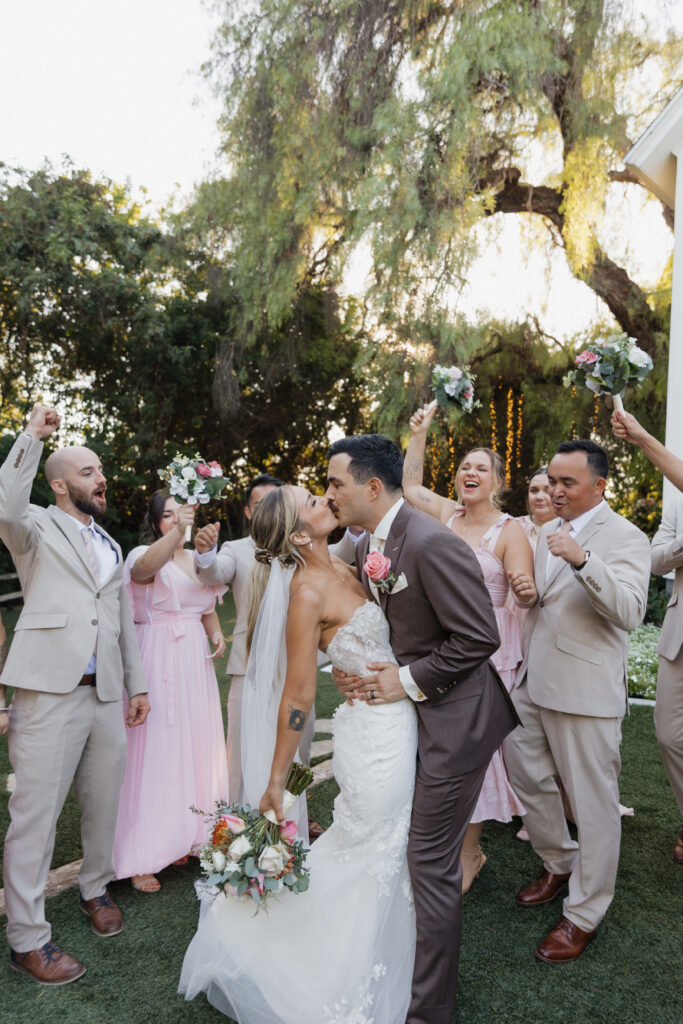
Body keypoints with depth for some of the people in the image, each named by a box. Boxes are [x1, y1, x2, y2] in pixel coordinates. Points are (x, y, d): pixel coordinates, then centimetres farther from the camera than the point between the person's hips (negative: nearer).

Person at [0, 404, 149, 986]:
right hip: (49, 691, -6)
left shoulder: (111, 547, 20)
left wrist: (138, 685, 18)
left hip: (108, 695, 6)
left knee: (104, 803, 16)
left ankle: (96, 887, 38)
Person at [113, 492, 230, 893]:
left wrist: (217, 633, 1)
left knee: (195, 744, 12)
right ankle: (141, 856, 10)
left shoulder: (197, 558, 11)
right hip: (159, 661, -6)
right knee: (157, 748, -3)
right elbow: (145, 567, -33)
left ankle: (182, 836, 30)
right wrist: (177, 532, -47)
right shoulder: (144, 554, -7)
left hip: (196, 661, 6)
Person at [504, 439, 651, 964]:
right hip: (533, 682, 8)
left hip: (584, 690, -8)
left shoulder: (624, 537, -11)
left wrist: (583, 559, -36)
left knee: (593, 801, 5)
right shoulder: (548, 532, 12)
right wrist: (525, 588, 4)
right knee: (527, 777, 19)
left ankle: (584, 913, 24)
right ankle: (560, 865, 43)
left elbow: (629, 611, -25)